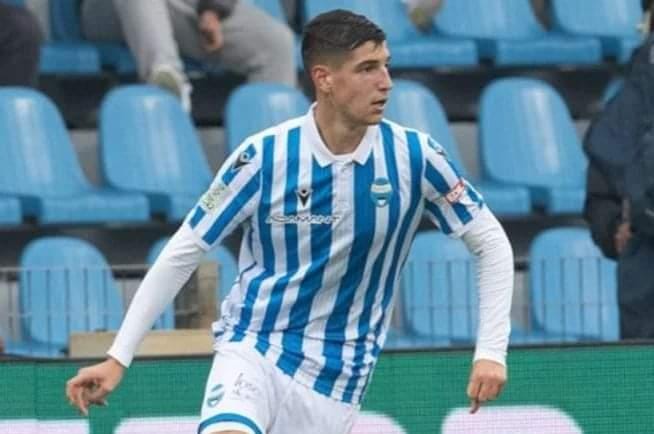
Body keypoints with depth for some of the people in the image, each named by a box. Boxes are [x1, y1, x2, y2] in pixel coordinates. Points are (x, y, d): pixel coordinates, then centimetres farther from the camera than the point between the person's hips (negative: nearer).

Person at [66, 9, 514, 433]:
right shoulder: (263, 157, -10)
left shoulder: (413, 156, -7)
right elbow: (182, 253, -3)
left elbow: (491, 243, 3)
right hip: (253, 350, -2)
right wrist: (117, 358, -5)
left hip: (336, 379, 2)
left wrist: (491, 351, -7)